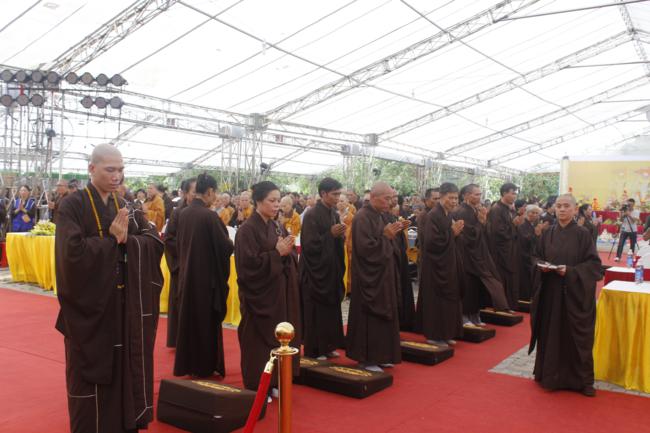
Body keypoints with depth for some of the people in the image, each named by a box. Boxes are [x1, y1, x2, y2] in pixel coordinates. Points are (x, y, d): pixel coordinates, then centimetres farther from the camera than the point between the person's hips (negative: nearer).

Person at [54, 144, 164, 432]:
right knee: (91, 375, 5)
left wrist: (127, 239, -17)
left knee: (124, 371, 12)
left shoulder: (125, 206, 8)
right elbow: (72, 252, -22)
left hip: (124, 306, 5)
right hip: (89, 306, -5)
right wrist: (112, 239, -15)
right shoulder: (73, 205, -10)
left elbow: (156, 242, 0)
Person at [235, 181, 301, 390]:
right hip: (260, 294, -7)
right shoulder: (248, 229, -12)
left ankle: (274, 382, 24)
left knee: (279, 337, 12)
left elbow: (290, 257, 13)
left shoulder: (277, 227, 10)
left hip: (280, 291, 7)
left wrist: (288, 251, -8)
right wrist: (277, 253, -20)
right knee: (259, 341, 1)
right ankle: (257, 387, 14)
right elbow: (250, 263, -18)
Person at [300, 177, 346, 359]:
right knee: (316, 312, 0)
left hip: (332, 269, 8)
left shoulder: (334, 213, 8)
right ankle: (314, 350, 12)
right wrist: (330, 234, -22)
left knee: (332, 309, 12)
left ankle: (328, 346, 24)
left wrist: (340, 235, -7)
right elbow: (309, 244, -18)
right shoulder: (312, 215, -14)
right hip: (316, 271, -7)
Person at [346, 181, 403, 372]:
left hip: (382, 275, 10)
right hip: (369, 277, -9)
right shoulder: (363, 217, -18)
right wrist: (385, 236, -18)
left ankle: (379, 356, 25)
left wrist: (392, 234, -1)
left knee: (381, 317, 15)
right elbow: (365, 247, -24)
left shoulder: (378, 215, 11)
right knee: (369, 318, -1)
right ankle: (366, 359, 10)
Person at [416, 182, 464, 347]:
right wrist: (452, 232, -18)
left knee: (448, 299, 13)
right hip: (436, 265, -9)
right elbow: (431, 241, -24)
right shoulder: (433, 215, -16)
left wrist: (456, 232, -1)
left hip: (448, 263, 9)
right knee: (436, 300, -2)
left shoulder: (449, 215, 10)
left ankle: (445, 333, 22)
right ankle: (434, 335, 7)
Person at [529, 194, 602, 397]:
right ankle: (551, 375, 22)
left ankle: (582, 380, 15)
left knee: (577, 336, 2)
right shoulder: (547, 234, 7)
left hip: (575, 293, -3)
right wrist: (542, 267, -7)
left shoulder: (583, 234, -6)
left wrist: (570, 271, -19)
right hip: (550, 291, 4)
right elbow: (538, 259, 14)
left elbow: (594, 263, -7)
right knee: (550, 334, 8)